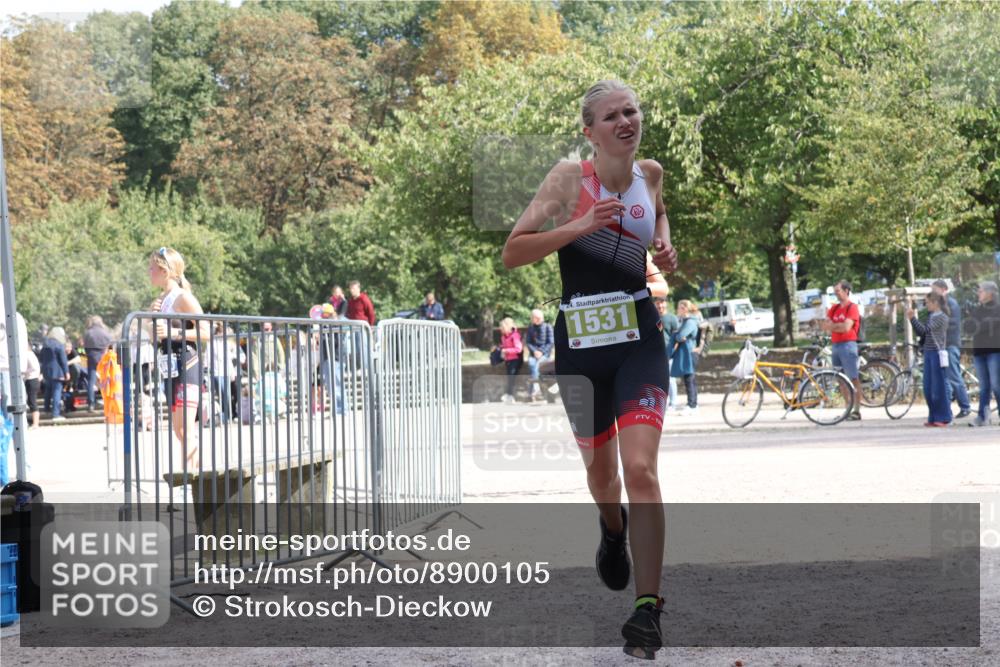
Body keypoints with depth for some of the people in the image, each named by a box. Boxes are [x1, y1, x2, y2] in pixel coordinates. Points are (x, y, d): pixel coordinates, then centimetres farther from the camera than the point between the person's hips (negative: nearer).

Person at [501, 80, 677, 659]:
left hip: (638, 340, 1)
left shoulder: (651, 174, 4)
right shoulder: (571, 178, -7)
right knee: (601, 472, 16)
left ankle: (648, 610, -14)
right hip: (580, 344, -1)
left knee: (641, 468, -16)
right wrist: (580, 226, -24)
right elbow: (513, 252, -13)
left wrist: (664, 243, 9)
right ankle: (613, 530, 53)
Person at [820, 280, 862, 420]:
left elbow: (846, 327, -15)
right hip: (835, 345, 7)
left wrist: (831, 326, -2)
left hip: (847, 344, -7)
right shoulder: (834, 308, 16)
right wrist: (838, 326, -8)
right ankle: (848, 409, 13)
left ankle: (856, 410, -8)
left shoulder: (852, 307, -5)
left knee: (853, 379, -7)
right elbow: (824, 325, 9)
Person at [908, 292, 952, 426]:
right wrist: (912, 319, 2)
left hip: (937, 354, -8)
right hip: (928, 354, 8)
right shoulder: (931, 316, 16)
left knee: (939, 387, -5)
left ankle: (943, 418, 1)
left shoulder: (941, 317, -9)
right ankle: (933, 418, 14)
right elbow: (920, 332, 13)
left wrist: (913, 318, -14)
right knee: (928, 389, 8)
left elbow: (925, 329, -17)